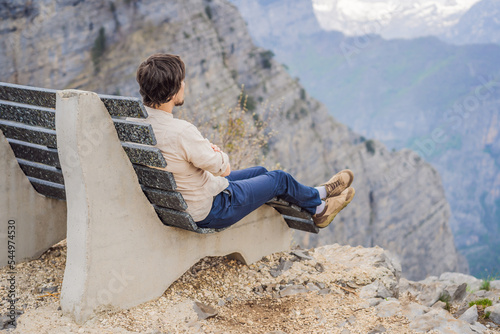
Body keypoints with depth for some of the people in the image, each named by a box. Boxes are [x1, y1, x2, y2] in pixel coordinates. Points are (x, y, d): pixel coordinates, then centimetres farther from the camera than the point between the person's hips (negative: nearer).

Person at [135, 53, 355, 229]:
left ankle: (313, 198, 45)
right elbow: (224, 169, -23)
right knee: (279, 178, 11)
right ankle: (318, 206, 41)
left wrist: (206, 150, -6)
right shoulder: (181, 132, -37)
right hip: (209, 212, -8)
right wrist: (217, 153, -2)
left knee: (260, 172, 24)